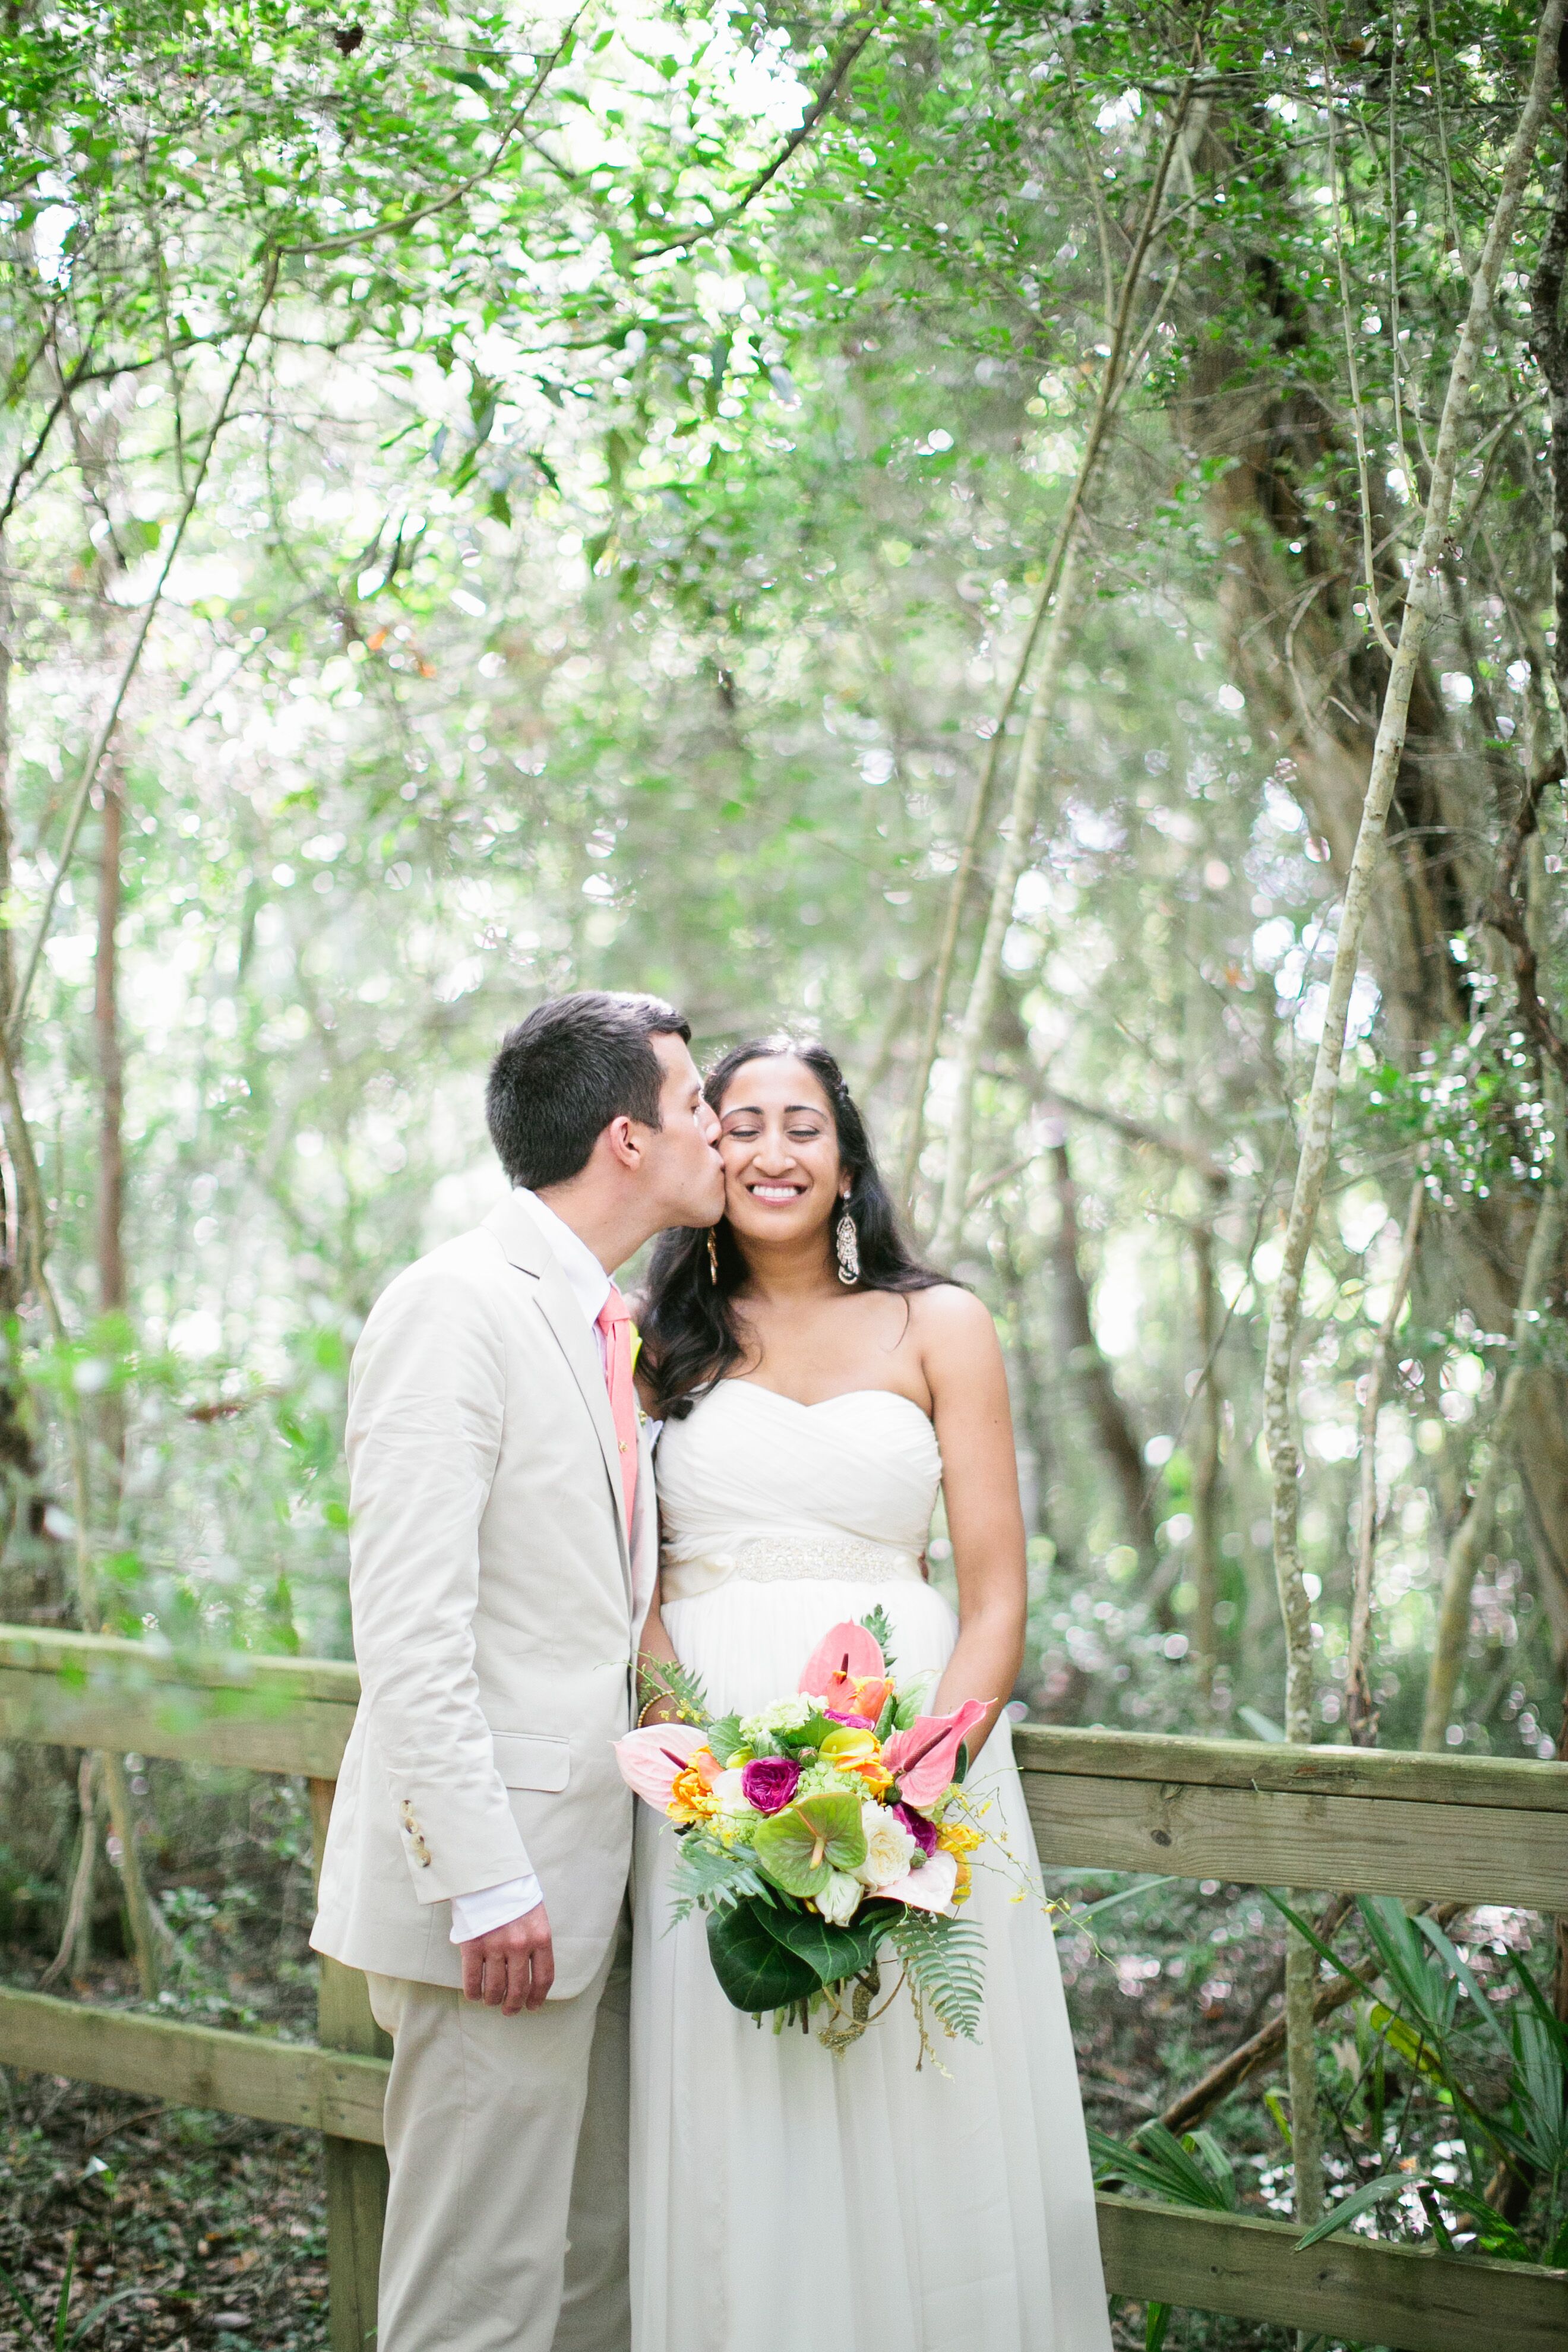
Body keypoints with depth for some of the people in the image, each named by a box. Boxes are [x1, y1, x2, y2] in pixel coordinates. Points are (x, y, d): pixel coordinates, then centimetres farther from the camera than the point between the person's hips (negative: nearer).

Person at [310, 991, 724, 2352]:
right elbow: (407, 1630, -20)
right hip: (502, 1888, -9)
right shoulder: (455, 1308, -15)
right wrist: (483, 1884, -22)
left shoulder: (606, 1323, 14)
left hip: (589, 1872, 9)